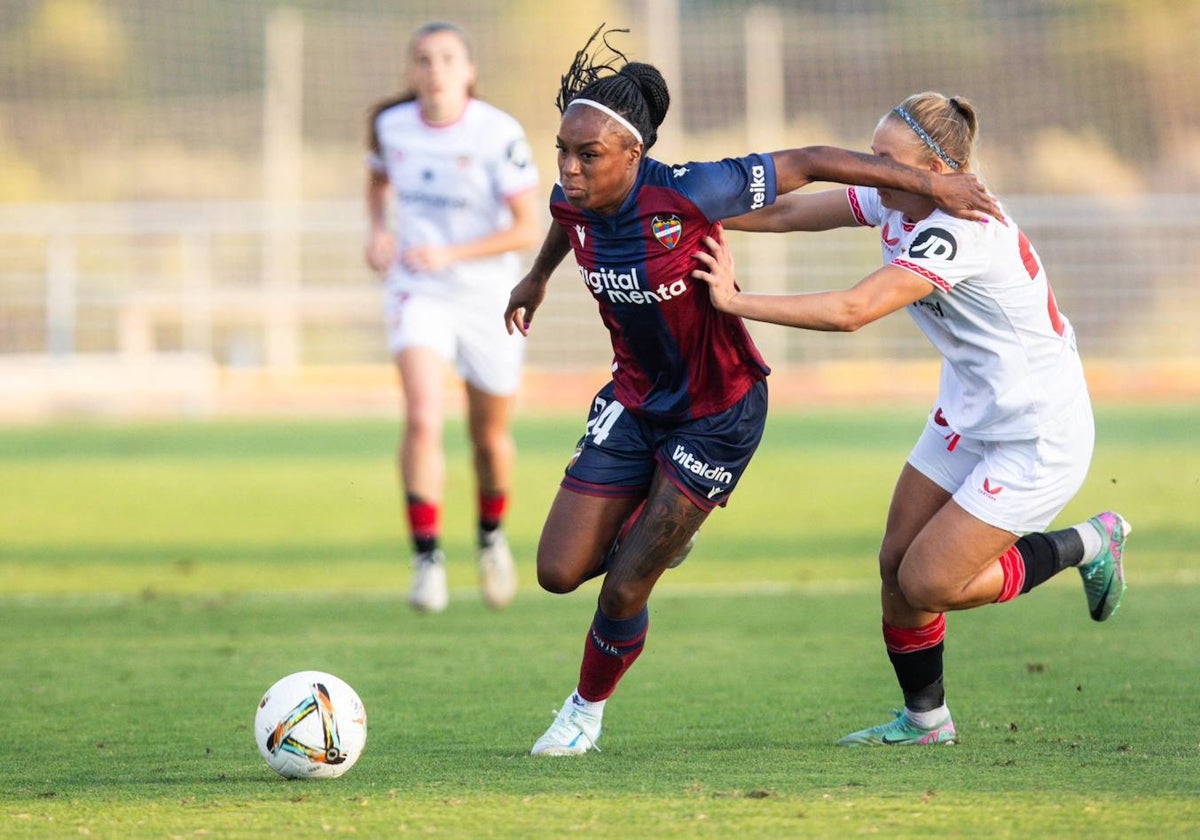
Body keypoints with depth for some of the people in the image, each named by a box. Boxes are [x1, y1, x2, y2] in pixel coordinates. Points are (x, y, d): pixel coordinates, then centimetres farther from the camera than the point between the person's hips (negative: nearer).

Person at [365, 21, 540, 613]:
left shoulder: (499, 134, -15)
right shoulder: (390, 125, -5)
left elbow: (528, 228, -15)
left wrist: (451, 255, -25)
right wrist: (378, 230, -1)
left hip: (488, 297, -1)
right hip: (417, 295, 1)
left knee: (490, 435, 13)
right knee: (423, 418, -22)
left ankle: (491, 536, 42)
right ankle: (426, 558, -17)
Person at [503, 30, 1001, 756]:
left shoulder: (687, 197, -31)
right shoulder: (573, 203, -13)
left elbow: (809, 163, -22)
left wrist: (933, 184, -17)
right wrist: (538, 277, 34)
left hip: (716, 415, -5)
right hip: (636, 400, 5)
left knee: (624, 587, -5)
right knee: (559, 572, 0)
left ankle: (588, 711, 23)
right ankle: (658, 527, 32)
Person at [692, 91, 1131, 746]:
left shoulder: (957, 232, -30)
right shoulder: (896, 203, -4)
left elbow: (850, 311, -37)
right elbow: (790, 211, 4)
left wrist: (736, 302, -33)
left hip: (1037, 435, -9)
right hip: (969, 416, 9)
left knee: (927, 584, -7)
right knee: (896, 563, 6)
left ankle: (1089, 545, 11)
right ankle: (925, 719, 23)